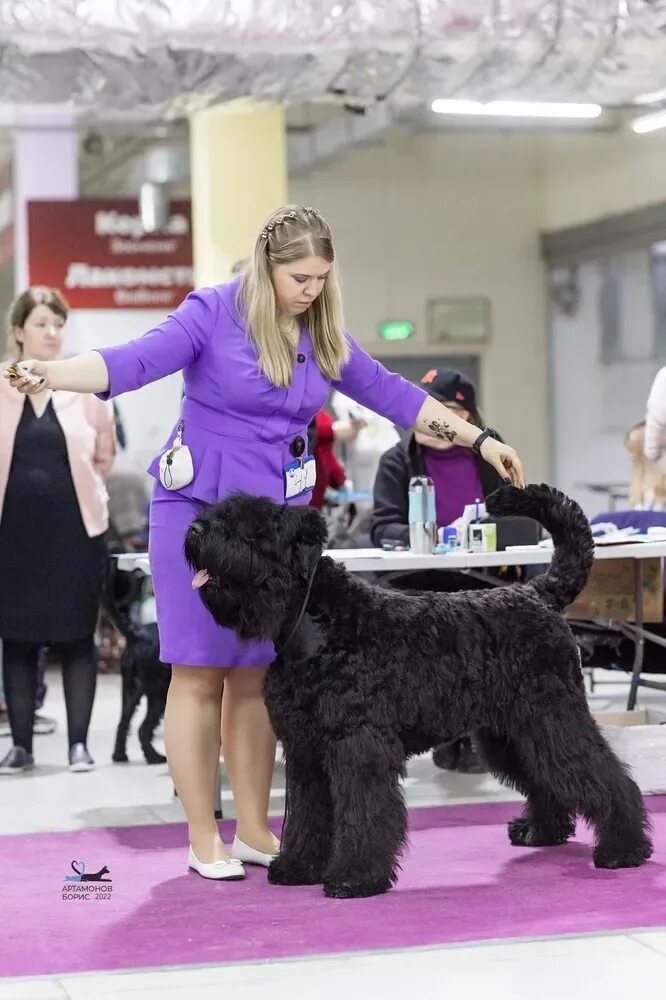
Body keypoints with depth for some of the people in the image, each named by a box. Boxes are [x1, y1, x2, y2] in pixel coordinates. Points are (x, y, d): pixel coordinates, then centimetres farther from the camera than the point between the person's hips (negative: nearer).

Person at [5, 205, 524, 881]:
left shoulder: (324, 333, 7)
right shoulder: (213, 312, -10)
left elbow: (391, 393, 13)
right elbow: (135, 361, -19)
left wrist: (480, 441, 13)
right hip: (198, 510, -5)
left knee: (257, 675, 7)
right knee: (199, 672, -2)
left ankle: (254, 830, 16)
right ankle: (204, 841, 5)